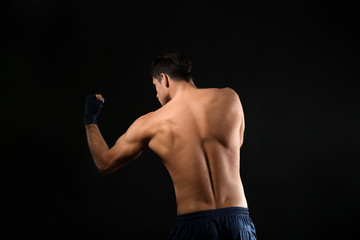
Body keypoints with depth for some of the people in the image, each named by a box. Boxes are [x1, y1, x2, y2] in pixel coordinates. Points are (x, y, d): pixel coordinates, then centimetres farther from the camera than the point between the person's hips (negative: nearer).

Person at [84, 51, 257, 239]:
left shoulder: (150, 124, -1)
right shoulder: (229, 97, 2)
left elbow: (105, 163, 12)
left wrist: (90, 120, 27)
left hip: (193, 224, -2)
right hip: (238, 220, 2)